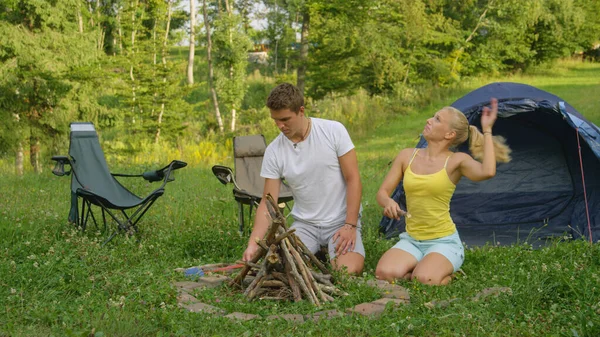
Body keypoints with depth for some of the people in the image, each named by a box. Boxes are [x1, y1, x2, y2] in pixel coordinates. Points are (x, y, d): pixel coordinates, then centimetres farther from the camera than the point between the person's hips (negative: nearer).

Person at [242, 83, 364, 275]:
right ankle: (315, 254, 10)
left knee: (348, 270, -26)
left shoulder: (334, 131, -11)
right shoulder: (273, 151, -5)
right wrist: (253, 244, -16)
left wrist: (350, 226, -16)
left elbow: (353, 179, -8)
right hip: (305, 224, 2)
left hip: (341, 220, -2)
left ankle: (330, 253, 9)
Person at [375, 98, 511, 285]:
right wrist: (388, 202, -19)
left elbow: (487, 172, -29)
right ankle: (420, 266, 4)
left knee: (425, 280, -31)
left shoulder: (456, 161, -8)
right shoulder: (407, 156, 3)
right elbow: (383, 192, 5)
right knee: (384, 273, -26)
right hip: (411, 240, 3)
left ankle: (448, 274, 4)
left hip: (443, 241, -3)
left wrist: (487, 130, -21)